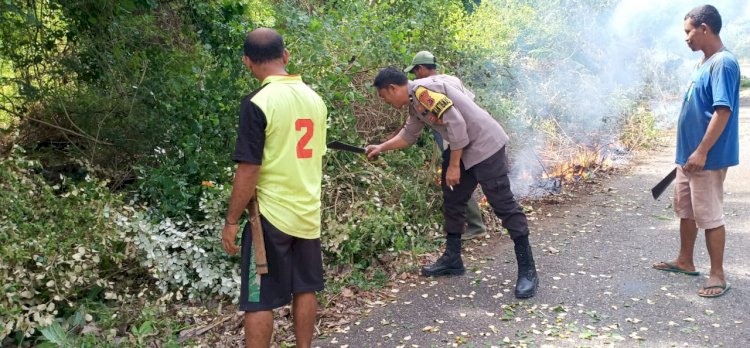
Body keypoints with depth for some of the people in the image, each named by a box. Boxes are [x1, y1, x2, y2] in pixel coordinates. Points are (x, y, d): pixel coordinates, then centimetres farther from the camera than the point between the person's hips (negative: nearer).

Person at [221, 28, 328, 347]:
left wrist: (231, 221, -9)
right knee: (305, 289, 18)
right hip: (309, 213, 7)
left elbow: (249, 169, -18)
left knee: (259, 301, 4)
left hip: (272, 215, -6)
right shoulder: (315, 99, 5)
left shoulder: (257, 103, -16)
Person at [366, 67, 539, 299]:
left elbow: (456, 123, -23)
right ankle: (452, 259, 27)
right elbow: (408, 135, 29)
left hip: (485, 145, -10)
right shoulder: (415, 103, 12)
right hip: (465, 150, 10)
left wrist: (453, 165, -17)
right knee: (453, 202, 15)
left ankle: (527, 271, -4)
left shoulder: (423, 90, -18)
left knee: (503, 204, -9)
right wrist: (381, 148, 28)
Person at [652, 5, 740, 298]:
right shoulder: (703, 63, 12)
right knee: (685, 209, 18)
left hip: (707, 158, -10)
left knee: (709, 215, -1)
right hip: (688, 154, 10)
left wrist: (701, 152, -24)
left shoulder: (723, 63, -18)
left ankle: (718, 275, 10)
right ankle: (685, 261, 32)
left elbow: (723, 111, -23)